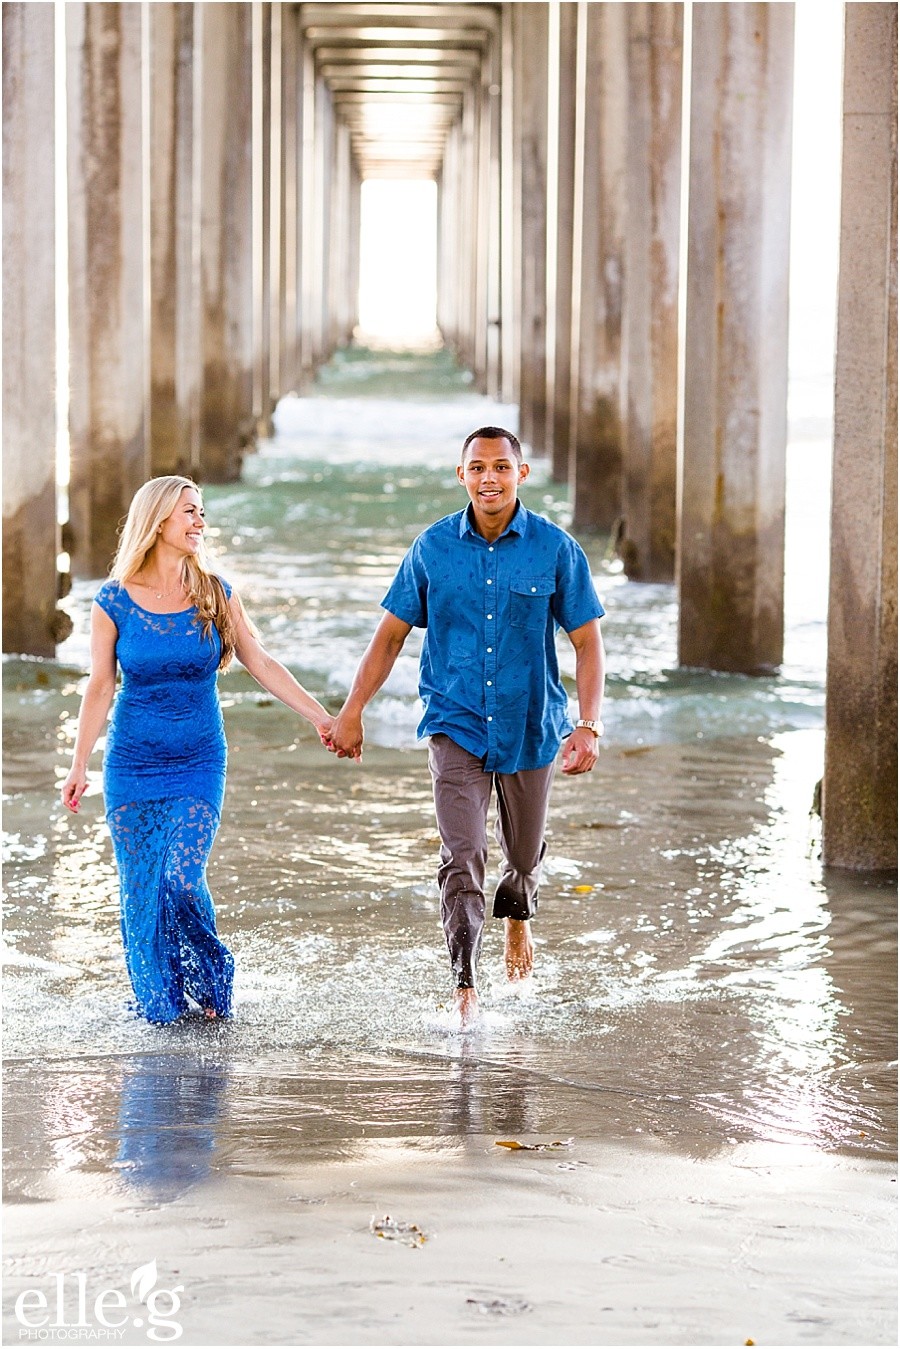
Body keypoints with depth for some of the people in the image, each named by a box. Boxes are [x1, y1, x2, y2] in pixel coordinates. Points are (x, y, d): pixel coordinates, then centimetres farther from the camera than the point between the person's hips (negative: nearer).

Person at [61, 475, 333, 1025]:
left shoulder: (216, 594, -1)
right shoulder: (114, 602, -4)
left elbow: (262, 664, 3)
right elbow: (100, 687, 1)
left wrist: (322, 716, -2)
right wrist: (79, 766, -2)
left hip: (199, 764, 0)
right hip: (132, 766, 0)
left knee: (183, 880, -14)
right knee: (142, 893, 2)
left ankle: (210, 982, 11)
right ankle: (161, 1010, 18)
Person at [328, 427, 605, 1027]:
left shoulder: (556, 548, -7)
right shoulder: (433, 548, -3)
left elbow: (588, 643, -5)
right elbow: (391, 634, 4)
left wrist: (589, 726, -16)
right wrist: (351, 712, -1)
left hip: (530, 727, 1)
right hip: (456, 725, -1)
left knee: (525, 854, 19)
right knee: (463, 857, -15)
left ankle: (519, 920, 51)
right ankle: (466, 990, -14)